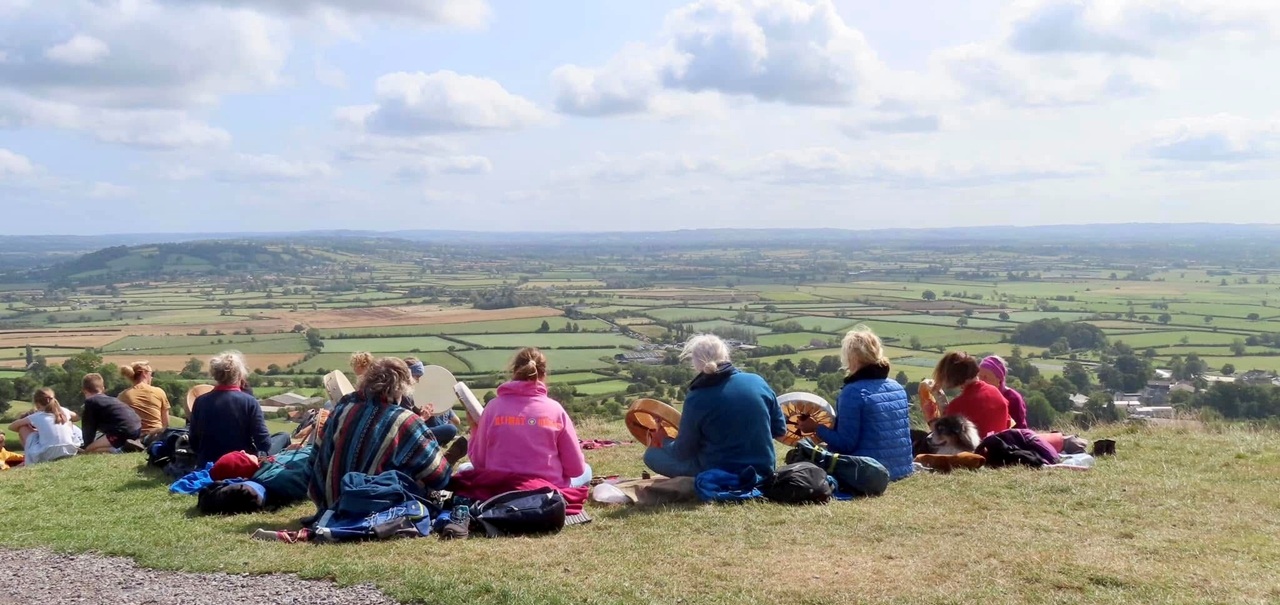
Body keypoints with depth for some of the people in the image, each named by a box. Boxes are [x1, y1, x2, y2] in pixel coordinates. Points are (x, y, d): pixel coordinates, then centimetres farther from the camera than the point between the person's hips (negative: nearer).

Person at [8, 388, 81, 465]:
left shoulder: (36, 416, 1)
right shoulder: (63, 411, 9)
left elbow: (11, 427, 12)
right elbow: (74, 416, 34)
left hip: (46, 456, -4)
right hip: (68, 452, 4)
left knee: (22, 426, 14)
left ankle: (30, 459, 20)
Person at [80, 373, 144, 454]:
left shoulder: (90, 402, 6)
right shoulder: (110, 399, 29)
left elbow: (88, 427, 7)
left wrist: (87, 446, 19)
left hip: (124, 430, -8)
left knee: (90, 450, -2)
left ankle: (120, 449, -17)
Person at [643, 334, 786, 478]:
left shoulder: (697, 398, -16)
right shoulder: (757, 382, -6)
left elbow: (683, 452, -6)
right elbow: (779, 429, 5)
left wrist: (664, 442, 15)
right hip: (763, 471, 5)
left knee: (651, 455, 9)